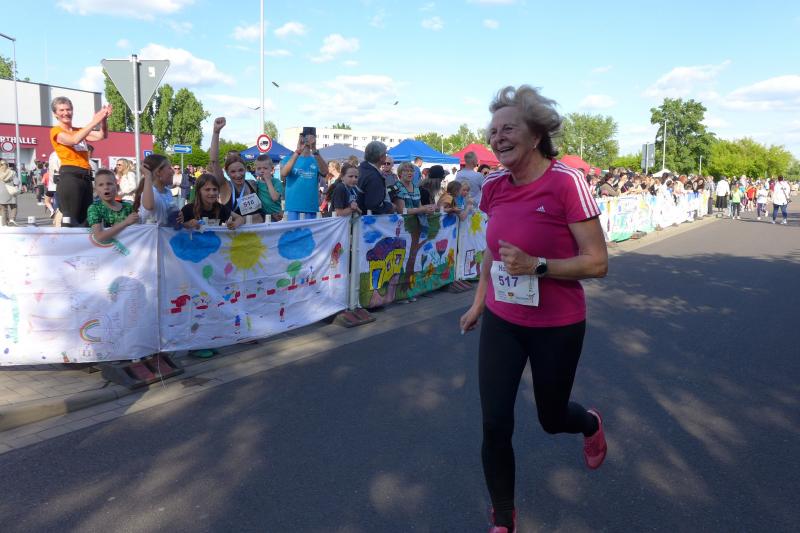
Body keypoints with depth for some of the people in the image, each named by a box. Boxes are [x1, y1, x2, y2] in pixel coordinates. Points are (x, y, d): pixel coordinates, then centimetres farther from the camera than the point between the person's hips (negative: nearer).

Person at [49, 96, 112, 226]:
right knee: (70, 219, -11)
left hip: (86, 177, 7)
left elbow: (102, 135, 8)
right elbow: (74, 140, -17)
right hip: (69, 176, -7)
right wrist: (94, 122, -19)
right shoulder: (56, 131, 3)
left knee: (85, 219, 7)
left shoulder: (79, 131, 22)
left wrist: (103, 120, -10)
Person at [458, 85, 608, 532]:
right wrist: (479, 303, 19)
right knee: (494, 425, 1)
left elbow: (597, 263, -17)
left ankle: (592, 424, 57)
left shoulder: (566, 182, -19)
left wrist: (536, 265, -28)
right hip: (501, 322, 4)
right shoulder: (494, 187, -3)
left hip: (556, 327, -4)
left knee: (552, 418, 18)